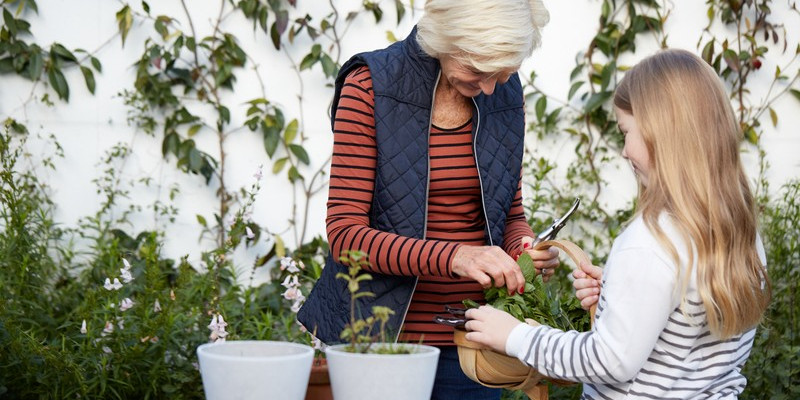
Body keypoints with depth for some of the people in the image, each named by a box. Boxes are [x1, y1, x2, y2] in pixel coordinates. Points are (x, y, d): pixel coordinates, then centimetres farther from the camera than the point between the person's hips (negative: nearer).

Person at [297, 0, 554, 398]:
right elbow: (345, 233, -16)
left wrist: (523, 248, -12)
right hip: (376, 335, -3)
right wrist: (453, 257, -29)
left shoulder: (506, 96, 2)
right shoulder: (370, 88, -12)